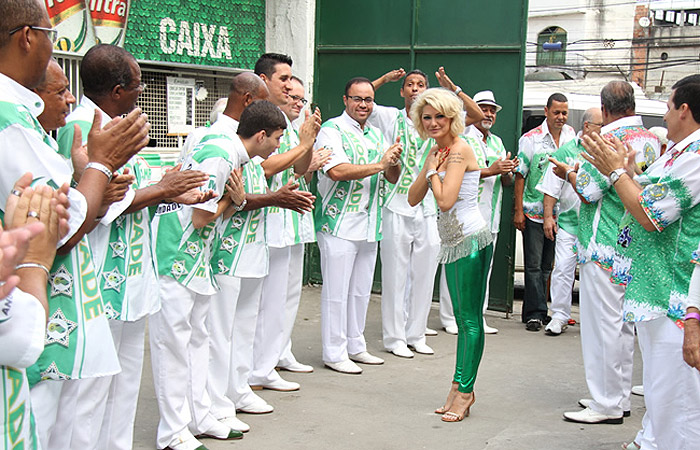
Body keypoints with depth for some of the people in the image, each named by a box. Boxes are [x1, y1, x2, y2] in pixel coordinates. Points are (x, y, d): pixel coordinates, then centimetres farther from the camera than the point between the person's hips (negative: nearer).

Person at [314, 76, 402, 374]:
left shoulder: (375, 134, 15)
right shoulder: (332, 130, -7)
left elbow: (393, 178, 14)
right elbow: (337, 171, -23)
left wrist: (394, 162, -8)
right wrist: (379, 165, -18)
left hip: (369, 225, 7)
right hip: (339, 224, -7)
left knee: (361, 290, 14)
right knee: (336, 291, -1)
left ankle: (355, 346, 26)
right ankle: (334, 353, 7)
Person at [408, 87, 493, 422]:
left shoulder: (459, 150, -13)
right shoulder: (437, 151, 14)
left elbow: (445, 200, -22)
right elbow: (413, 198, 10)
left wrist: (433, 170, -9)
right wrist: (430, 166, 0)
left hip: (471, 240, -10)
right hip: (453, 241, 10)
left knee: (470, 319, -3)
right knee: (462, 319, 13)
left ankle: (464, 389, 3)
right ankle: (460, 388, 18)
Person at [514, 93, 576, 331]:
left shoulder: (571, 135, 7)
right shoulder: (531, 139, -5)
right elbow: (520, 176, -4)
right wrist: (518, 210, -9)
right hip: (534, 212, -4)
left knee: (547, 265, 10)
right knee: (534, 265, -4)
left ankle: (535, 311, 20)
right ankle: (535, 313, 0)